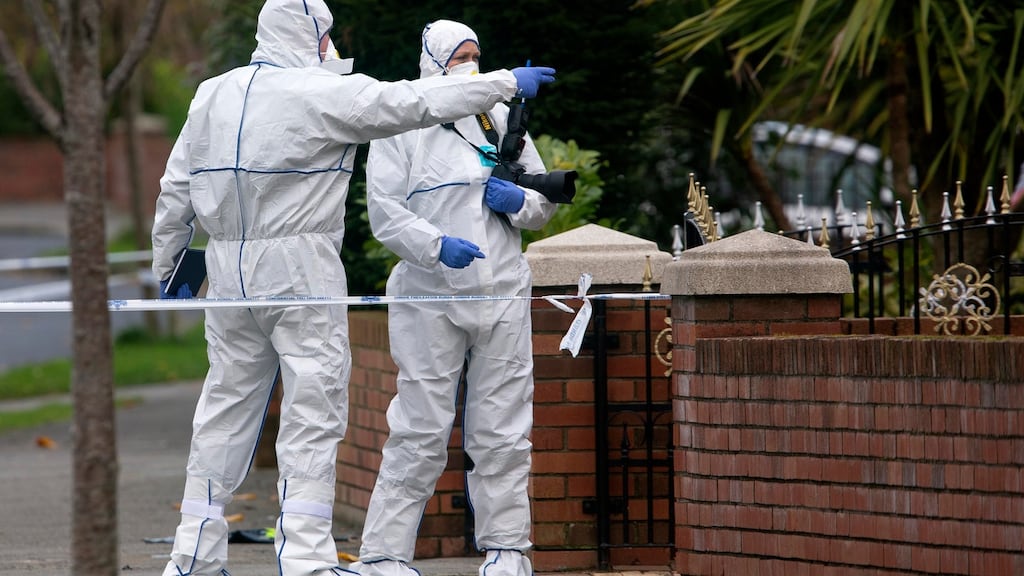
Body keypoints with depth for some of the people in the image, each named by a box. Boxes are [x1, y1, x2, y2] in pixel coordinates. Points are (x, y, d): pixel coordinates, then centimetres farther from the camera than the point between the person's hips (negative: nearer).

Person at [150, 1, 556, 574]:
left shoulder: (212, 96, 9)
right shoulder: (322, 93, -9)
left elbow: (177, 189, 13)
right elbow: (414, 103, -8)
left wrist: (167, 263, 25)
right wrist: (507, 83, 1)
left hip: (229, 269, 6)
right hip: (301, 268, -6)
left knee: (227, 406, 12)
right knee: (313, 409, -3)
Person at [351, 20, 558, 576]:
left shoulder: (500, 119, 15)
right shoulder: (402, 124, 1)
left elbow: (545, 205, 20)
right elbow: (385, 212, -6)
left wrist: (519, 201, -3)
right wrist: (438, 245, -20)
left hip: (502, 294, 4)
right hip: (430, 297, -4)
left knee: (502, 434, 5)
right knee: (420, 433, -7)